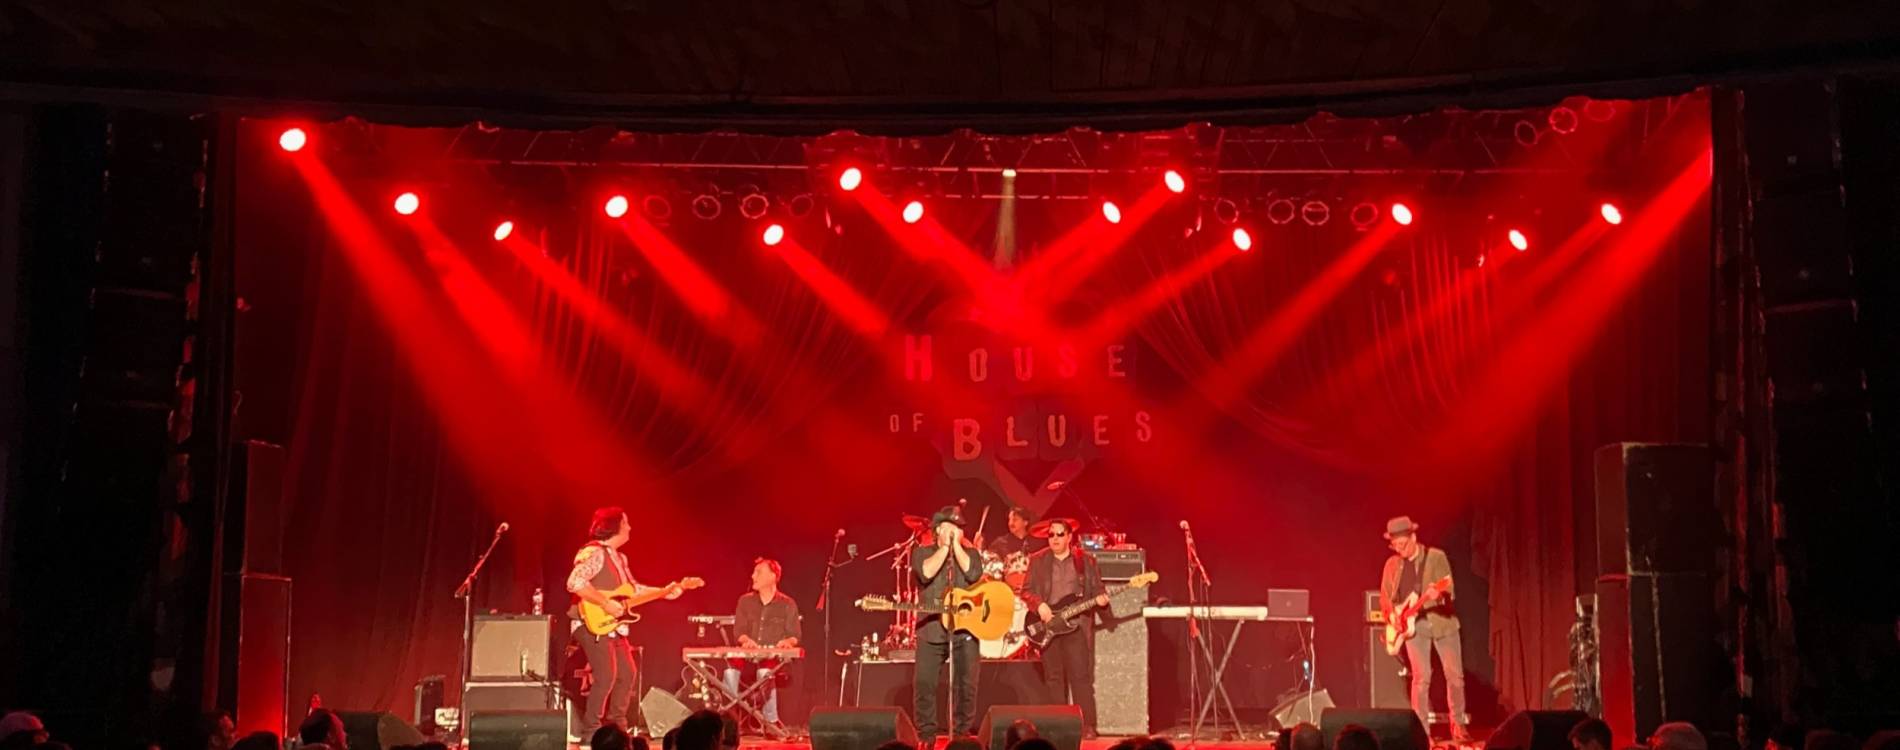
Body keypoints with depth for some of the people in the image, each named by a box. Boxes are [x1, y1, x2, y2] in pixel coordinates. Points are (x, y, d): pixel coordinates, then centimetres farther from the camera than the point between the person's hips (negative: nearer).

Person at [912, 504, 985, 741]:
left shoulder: (970, 553, 10)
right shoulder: (922, 552, 6)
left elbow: (973, 574, -11)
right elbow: (926, 573, -16)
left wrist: (956, 546, -8)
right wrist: (945, 547, -12)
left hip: (965, 629, 1)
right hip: (931, 628, -1)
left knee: (966, 685, 0)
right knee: (924, 684, -4)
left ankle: (962, 734, 12)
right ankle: (926, 736, 7)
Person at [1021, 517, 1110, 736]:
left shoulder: (1086, 561, 7)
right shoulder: (1037, 561, 8)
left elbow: (1096, 590, 8)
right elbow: (1026, 591, 6)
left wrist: (1100, 598, -14)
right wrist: (1039, 605, -11)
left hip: (1076, 625, -1)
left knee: (1080, 676, -6)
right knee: (1054, 677, 5)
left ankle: (1087, 726, -3)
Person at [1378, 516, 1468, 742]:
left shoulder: (1436, 557, -5)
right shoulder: (1392, 564, 5)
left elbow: (1448, 589, -14)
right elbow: (1385, 597, 14)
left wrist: (1437, 594, -35)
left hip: (1442, 622, -1)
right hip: (1412, 626, 1)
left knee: (1455, 675, 0)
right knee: (1421, 678, -6)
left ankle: (1458, 725, 15)